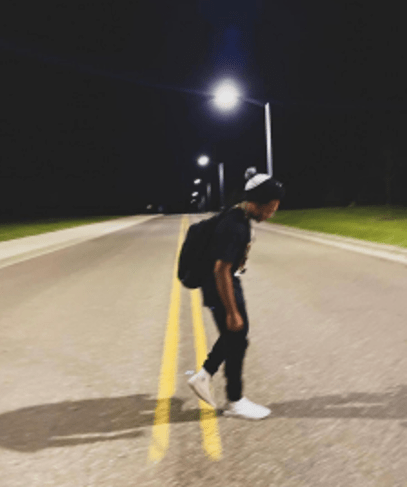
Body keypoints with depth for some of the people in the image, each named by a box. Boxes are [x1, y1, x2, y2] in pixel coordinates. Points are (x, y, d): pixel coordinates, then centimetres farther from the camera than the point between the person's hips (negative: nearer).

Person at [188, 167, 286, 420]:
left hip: (230, 283, 10)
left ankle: (203, 376, 32)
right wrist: (232, 312, -22)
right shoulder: (236, 228, -29)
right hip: (221, 288, -10)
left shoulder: (239, 216, 2)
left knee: (234, 335, 21)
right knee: (236, 341, 4)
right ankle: (235, 402, 21)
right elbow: (221, 271, -28)